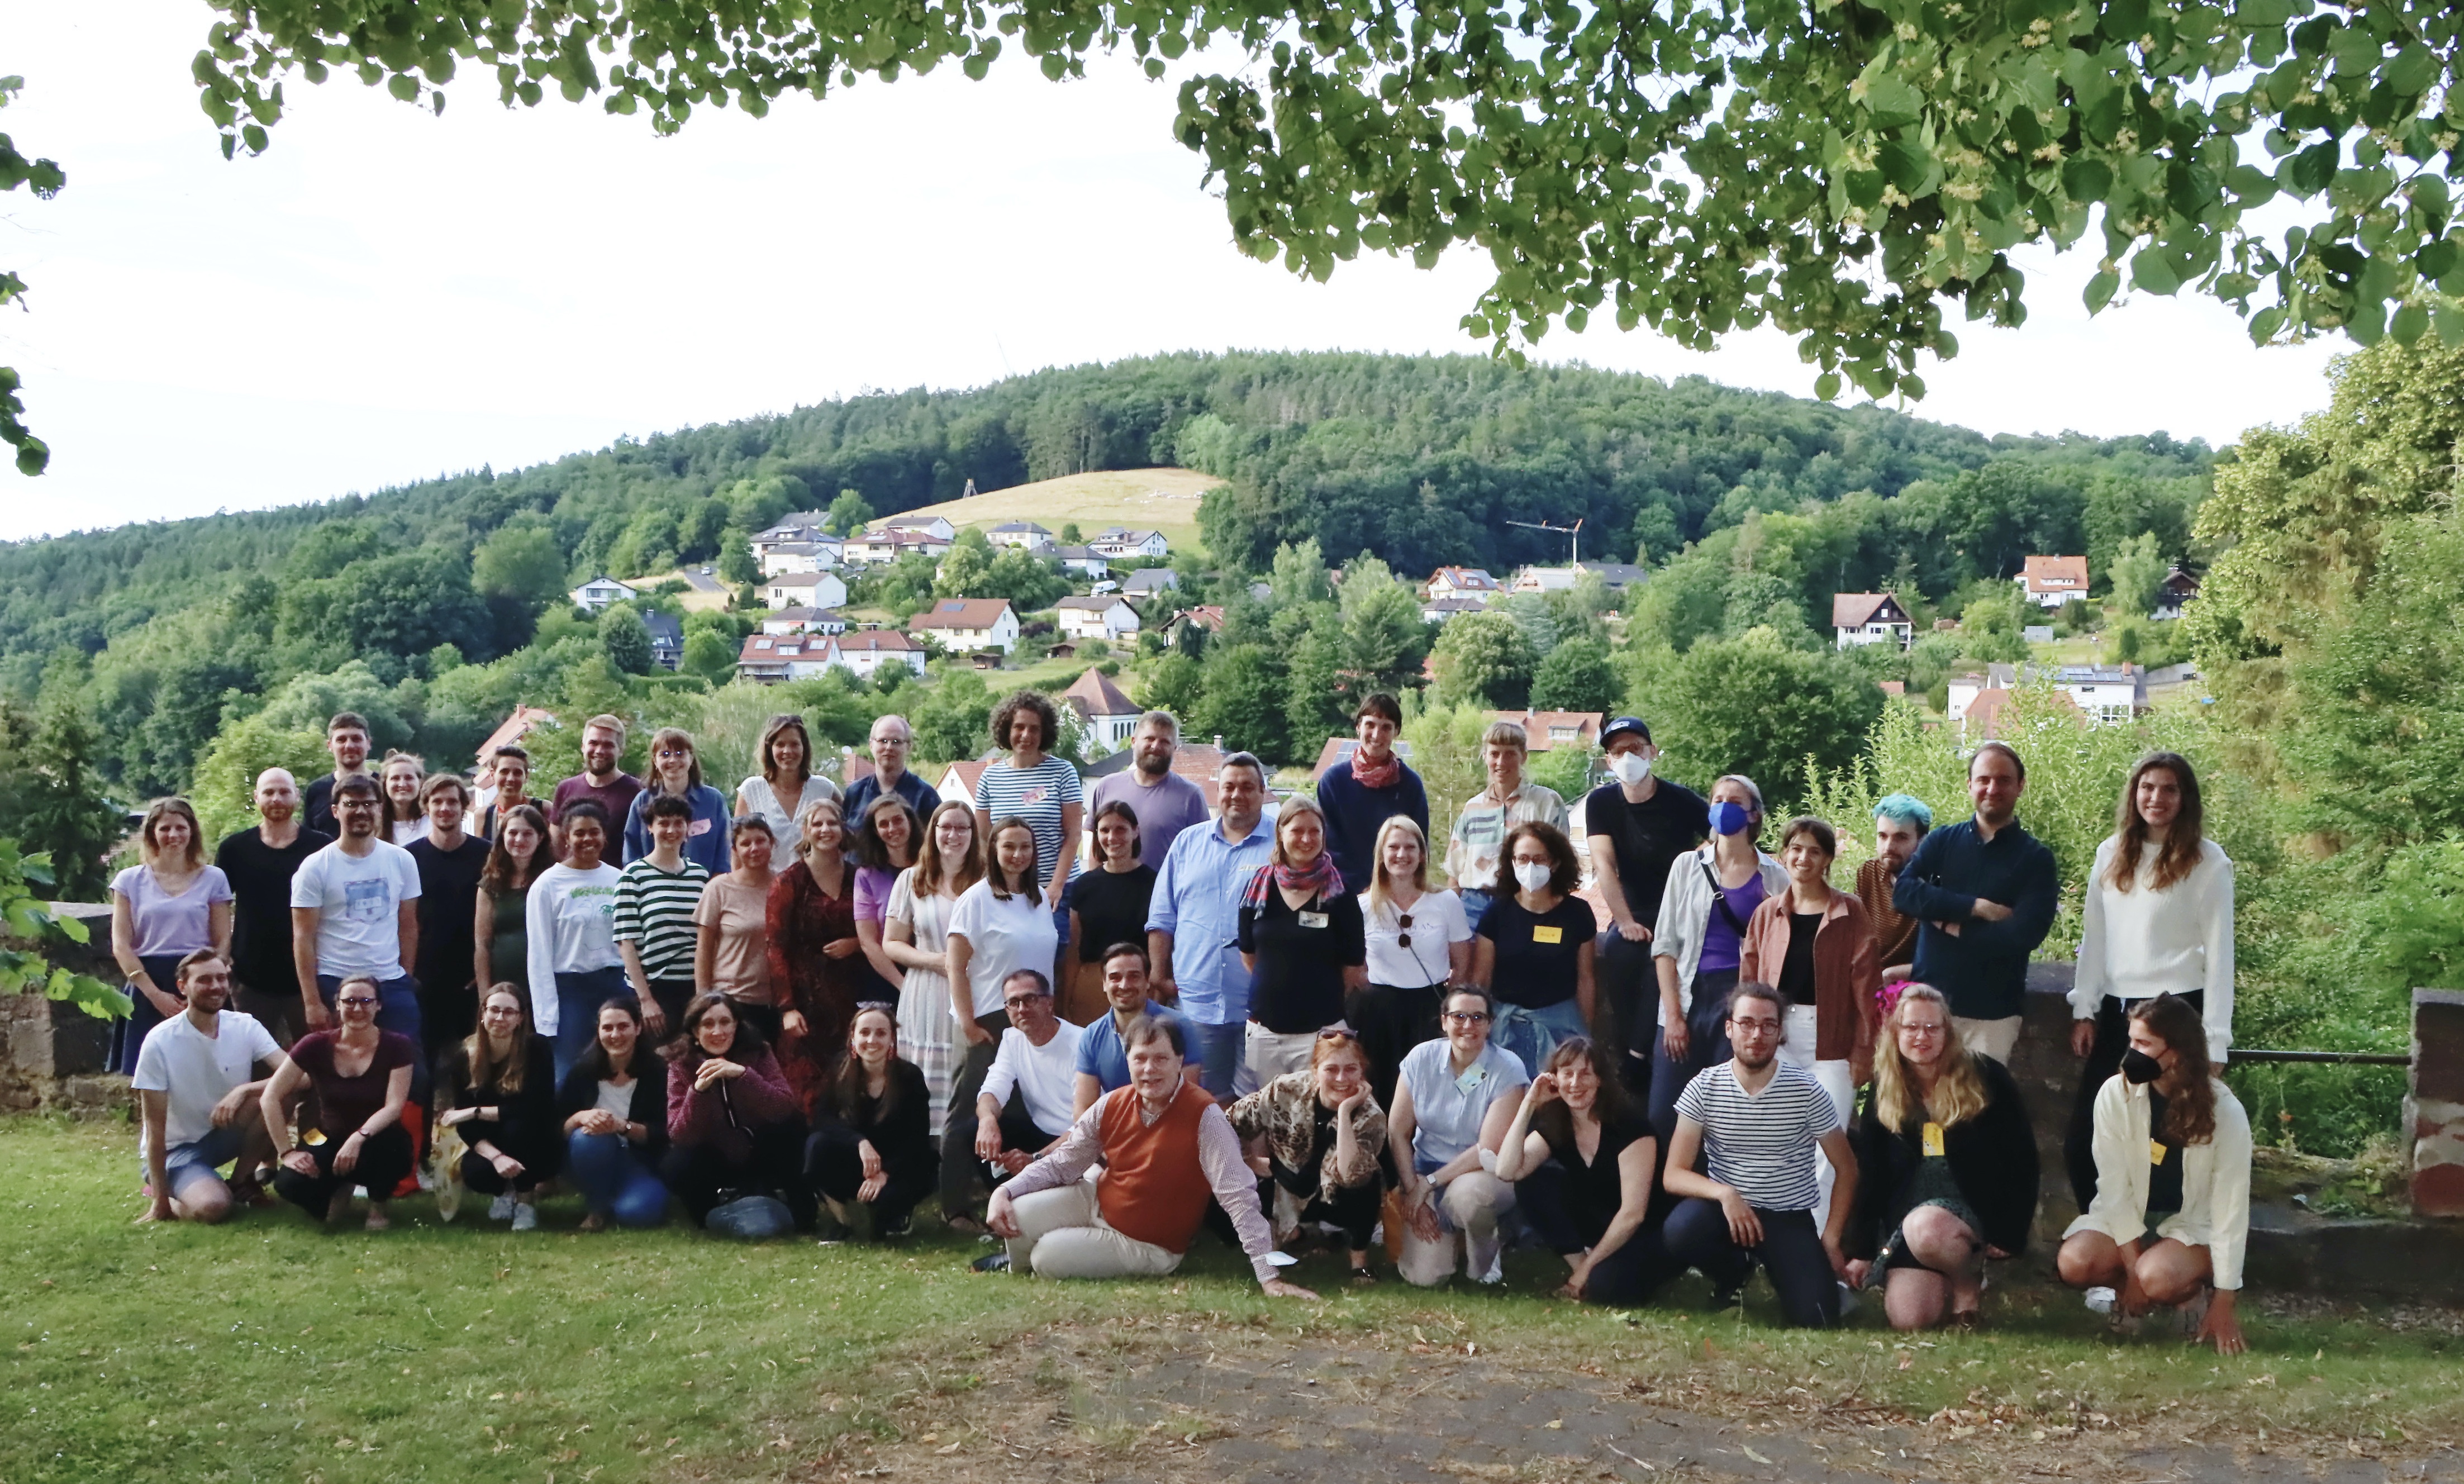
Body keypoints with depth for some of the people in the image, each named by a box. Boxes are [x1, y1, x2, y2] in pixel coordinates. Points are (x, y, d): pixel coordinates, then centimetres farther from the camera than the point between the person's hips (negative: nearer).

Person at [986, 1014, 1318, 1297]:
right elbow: (1061, 1163, 2)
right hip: (1096, 1203, 5)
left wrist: (1268, 1276, -34)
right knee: (1017, 1216, -12)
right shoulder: (1112, 1106, -9)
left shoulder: (1204, 1117, -26)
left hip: (1148, 1244, -4)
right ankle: (1020, 1277, 24)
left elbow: (1239, 1197, -30)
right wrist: (1004, 1191, -14)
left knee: (1049, 1259, -18)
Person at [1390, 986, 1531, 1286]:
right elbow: (1397, 1131, -3)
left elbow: (1489, 1151, -17)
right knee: (1422, 1277, -15)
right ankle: (1453, 1237, 21)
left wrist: (1429, 1183, -16)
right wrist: (1411, 1190, -11)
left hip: (1487, 1176, -2)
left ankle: (1485, 1261, -5)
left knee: (1466, 1192, -39)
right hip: (1425, 1176, 2)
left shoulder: (1508, 1071, -13)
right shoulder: (1421, 1059, -4)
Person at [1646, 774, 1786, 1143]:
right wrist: (1672, 1014, -3)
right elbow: (1665, 944, 5)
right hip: (1688, 999, 1)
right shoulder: (1688, 866, 9)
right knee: (1663, 1116, -4)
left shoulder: (1774, 878, 6)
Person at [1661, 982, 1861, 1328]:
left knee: (1816, 1318, -22)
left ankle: (1779, 1271, 16)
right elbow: (1674, 1175, -10)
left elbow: (1846, 1170, 2)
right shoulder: (1704, 1088, -7)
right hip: (1726, 1208, 1)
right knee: (1680, 1231, -33)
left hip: (1791, 1218, 0)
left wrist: (1831, 1240, -5)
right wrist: (1724, 1193, -28)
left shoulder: (1807, 1090, -8)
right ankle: (1733, 1273, 3)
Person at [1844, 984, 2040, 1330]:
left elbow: (2021, 1159, -4)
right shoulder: (1883, 1094, 6)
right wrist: (1861, 1251, 5)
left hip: (1976, 1208, -3)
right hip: (1906, 1211, 3)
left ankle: (1969, 1281, -4)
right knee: (1908, 1320, -17)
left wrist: (2010, 1233, -10)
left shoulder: (1986, 1079, -5)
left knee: (1924, 1228, -37)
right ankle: (1953, 1272, 16)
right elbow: (1870, 1177, 8)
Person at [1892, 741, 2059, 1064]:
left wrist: (1950, 924, -10)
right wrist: (1974, 907, -17)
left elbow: (2025, 934, -13)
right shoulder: (1942, 841, 7)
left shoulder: (2035, 859, 0)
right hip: (1929, 1001, 2)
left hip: (1993, 1012, -2)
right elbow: (1903, 892, -10)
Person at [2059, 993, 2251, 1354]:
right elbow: (2115, 1187, -12)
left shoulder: (2226, 1112, -18)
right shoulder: (2115, 1094, -14)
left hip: (2194, 1221, -2)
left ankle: (2192, 1292, 2)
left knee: (2158, 1278, -33)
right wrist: (2132, 1267, -16)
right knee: (2076, 1263, -27)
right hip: (2127, 1215, 2)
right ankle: (2125, 1288, 6)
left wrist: (2223, 1302, -14)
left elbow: (2230, 1207, -15)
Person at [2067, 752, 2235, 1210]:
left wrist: (2213, 1042, -8)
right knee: (2083, 1142, 4)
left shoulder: (2207, 861, -4)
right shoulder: (2112, 854, 9)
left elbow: (2219, 953, -5)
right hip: (2115, 1012, 5)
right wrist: (2084, 1011, 8)